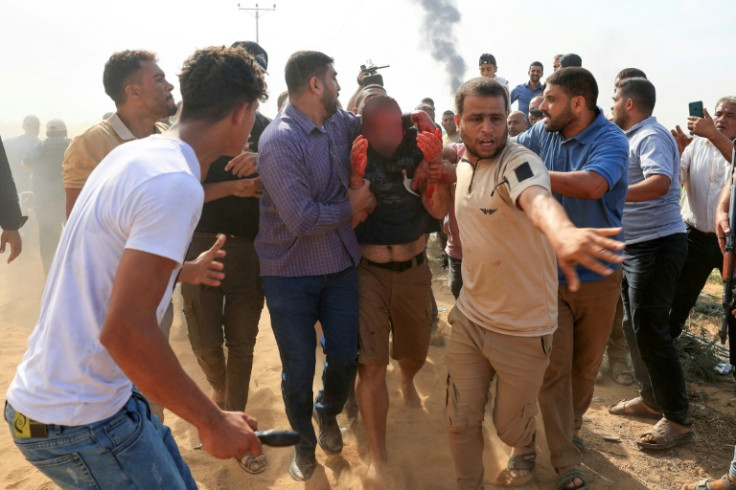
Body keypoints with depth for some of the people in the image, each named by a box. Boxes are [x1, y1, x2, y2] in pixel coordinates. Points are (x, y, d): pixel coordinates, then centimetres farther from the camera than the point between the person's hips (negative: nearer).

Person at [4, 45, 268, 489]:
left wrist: (180, 270, 30)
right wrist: (213, 422, -21)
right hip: (79, 422, -9)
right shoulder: (176, 183, -25)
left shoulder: (135, 151, 4)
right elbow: (125, 330, -29)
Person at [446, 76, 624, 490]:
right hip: (470, 317, 5)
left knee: (510, 426, 15)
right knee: (461, 421, 10)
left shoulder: (519, 162, -22)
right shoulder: (463, 166, 3)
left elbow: (537, 199, -48)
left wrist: (562, 232, -67)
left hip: (522, 328, -5)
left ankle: (525, 453, 50)